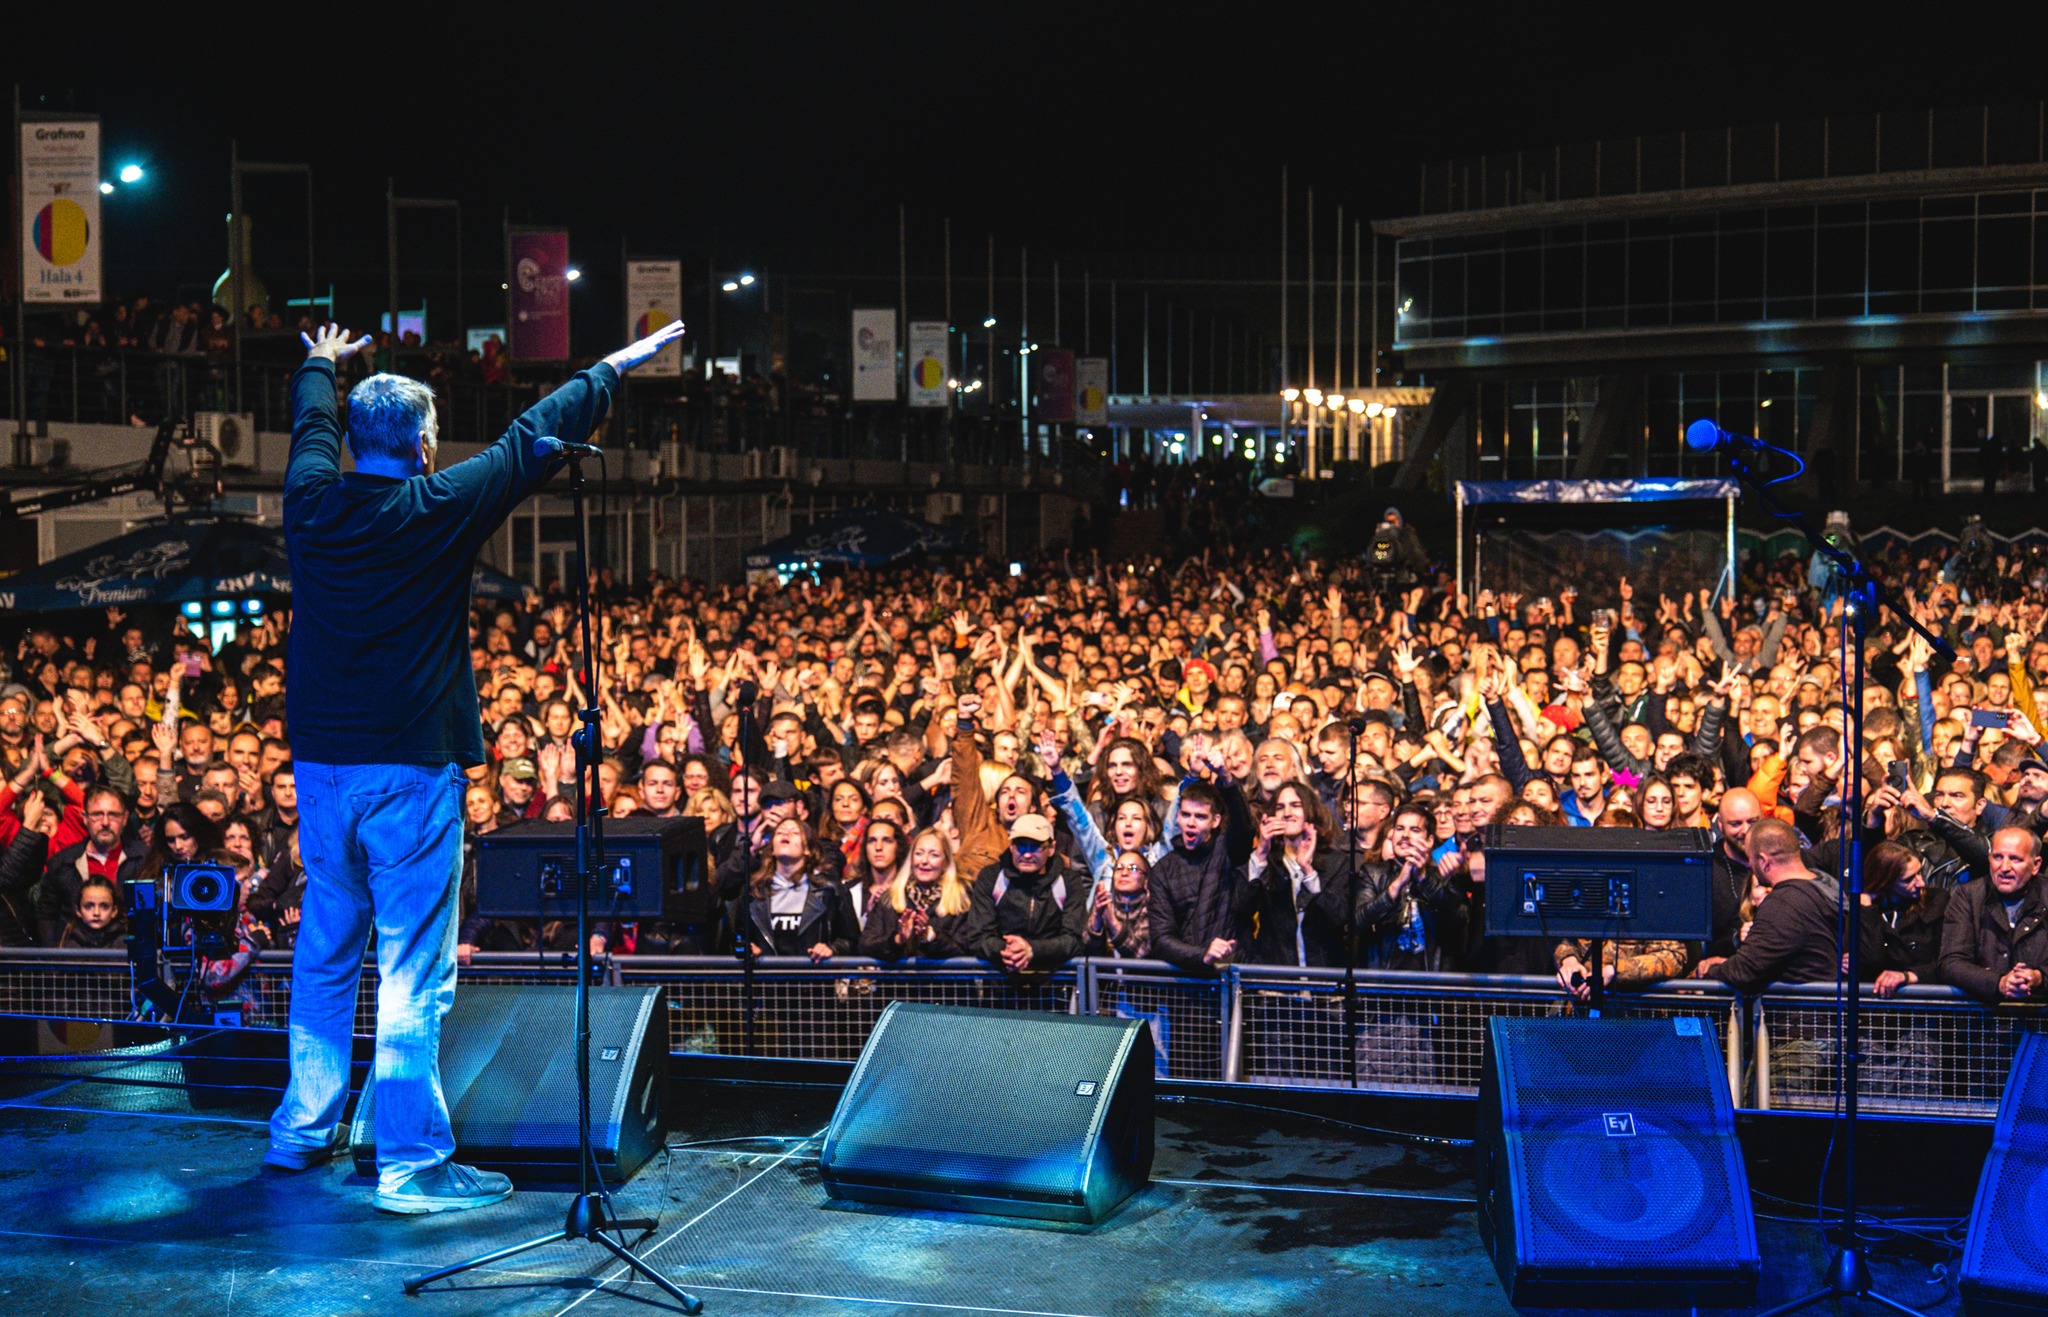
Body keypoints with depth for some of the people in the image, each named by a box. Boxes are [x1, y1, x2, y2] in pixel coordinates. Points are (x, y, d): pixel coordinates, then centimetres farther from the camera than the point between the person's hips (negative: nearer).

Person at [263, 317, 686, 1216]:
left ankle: (302, 1131, 28)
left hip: (320, 764, 6)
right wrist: (615, 369, 11)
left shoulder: (312, 500, 2)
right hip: (410, 770, -6)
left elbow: (313, 422, 24)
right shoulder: (437, 509, -12)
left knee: (325, 953, 18)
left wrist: (322, 363, 45)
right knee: (413, 971, -2)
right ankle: (411, 1165, 0)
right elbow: (533, 438, -2)